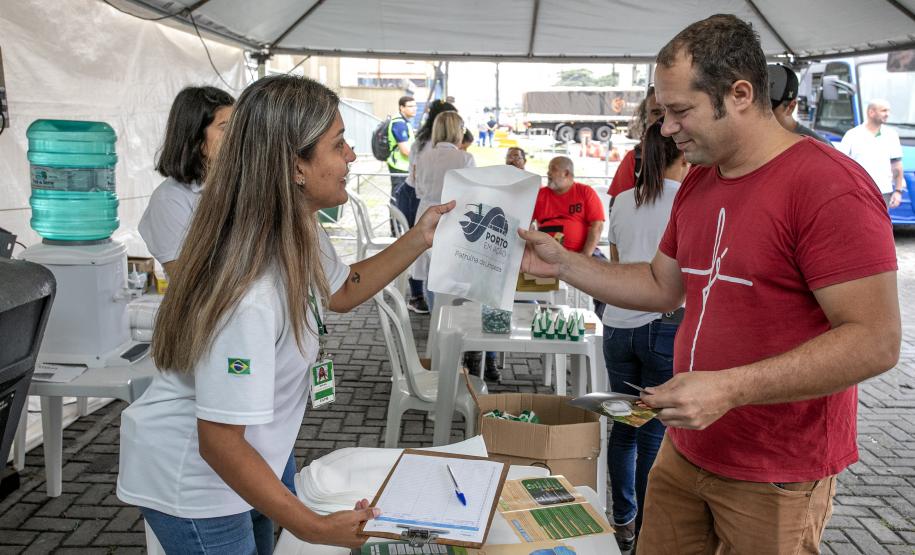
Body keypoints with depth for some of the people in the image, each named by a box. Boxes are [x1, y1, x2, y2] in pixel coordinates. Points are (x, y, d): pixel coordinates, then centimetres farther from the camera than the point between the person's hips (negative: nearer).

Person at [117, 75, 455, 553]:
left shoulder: (299, 232, -9)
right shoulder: (248, 297, -37)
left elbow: (341, 291, 13)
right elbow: (219, 444, -30)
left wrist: (418, 239, 4)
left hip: (247, 448, 8)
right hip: (192, 482, -8)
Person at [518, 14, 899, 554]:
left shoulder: (828, 184, -19)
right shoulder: (697, 184, 8)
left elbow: (876, 342, -22)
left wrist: (729, 388, -29)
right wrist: (562, 262, 5)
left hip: (776, 480, -7)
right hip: (684, 451, 7)